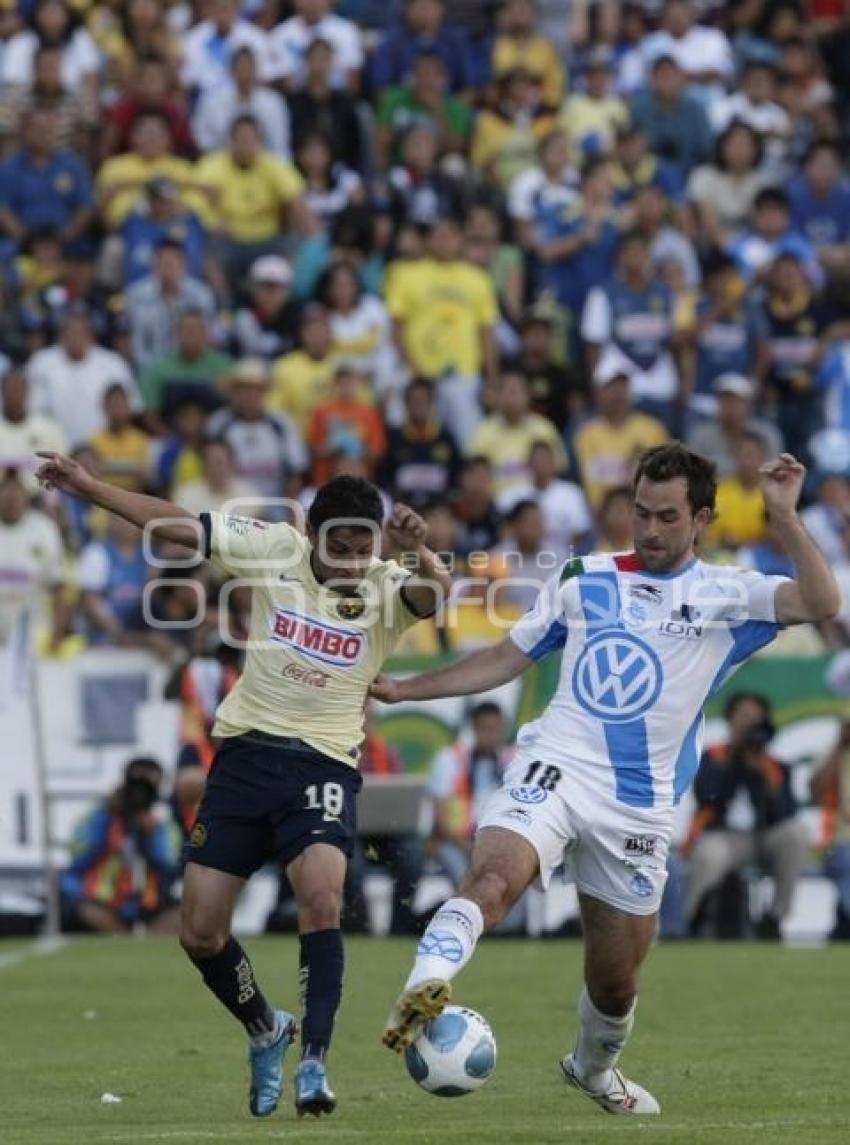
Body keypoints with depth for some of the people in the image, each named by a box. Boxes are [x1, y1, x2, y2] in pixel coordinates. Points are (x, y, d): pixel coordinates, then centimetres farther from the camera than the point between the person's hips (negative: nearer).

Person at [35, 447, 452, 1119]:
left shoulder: (386, 589, -7)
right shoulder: (274, 549, -1)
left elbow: (437, 594, -28)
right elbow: (178, 526, 5)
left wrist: (420, 552, -49)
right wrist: (88, 487, 4)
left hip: (324, 763, -3)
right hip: (246, 753, 3)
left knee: (321, 893, -29)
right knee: (200, 932, 2)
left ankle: (314, 1062, -23)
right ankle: (266, 1033, 29)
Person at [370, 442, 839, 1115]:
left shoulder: (727, 596, 4)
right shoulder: (584, 579, 10)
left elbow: (822, 604, -13)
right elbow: (506, 660, 19)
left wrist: (785, 517, -22)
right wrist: (403, 689, 15)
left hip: (639, 808, 0)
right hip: (554, 769, 0)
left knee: (616, 983, 11)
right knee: (493, 877, -34)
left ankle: (594, 1070, 41)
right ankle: (424, 990, -50)